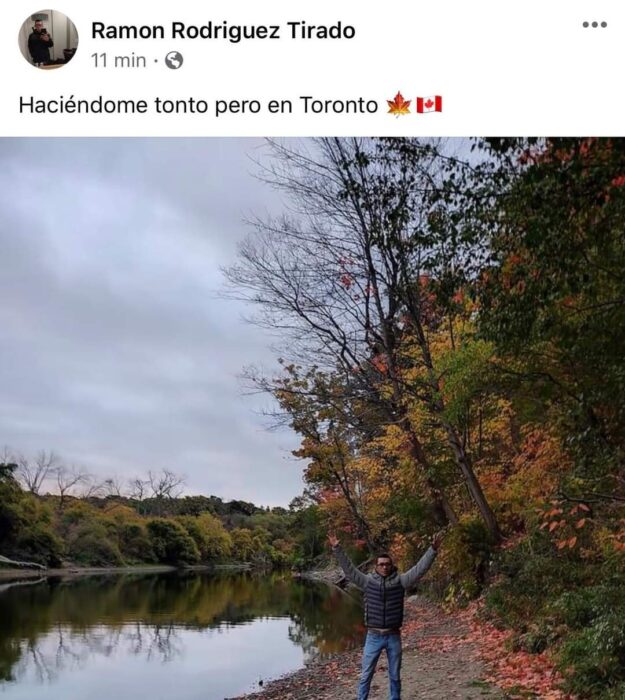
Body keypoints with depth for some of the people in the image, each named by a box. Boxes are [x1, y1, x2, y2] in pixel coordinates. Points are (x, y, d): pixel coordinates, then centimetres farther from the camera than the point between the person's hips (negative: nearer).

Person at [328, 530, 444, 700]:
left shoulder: (400, 581, -2)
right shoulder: (368, 581, -2)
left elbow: (420, 568, -7)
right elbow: (349, 569, -7)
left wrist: (433, 549, -17)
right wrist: (337, 549, -17)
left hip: (394, 637, 1)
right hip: (374, 637, -1)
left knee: (395, 676, 14)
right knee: (366, 675, 7)